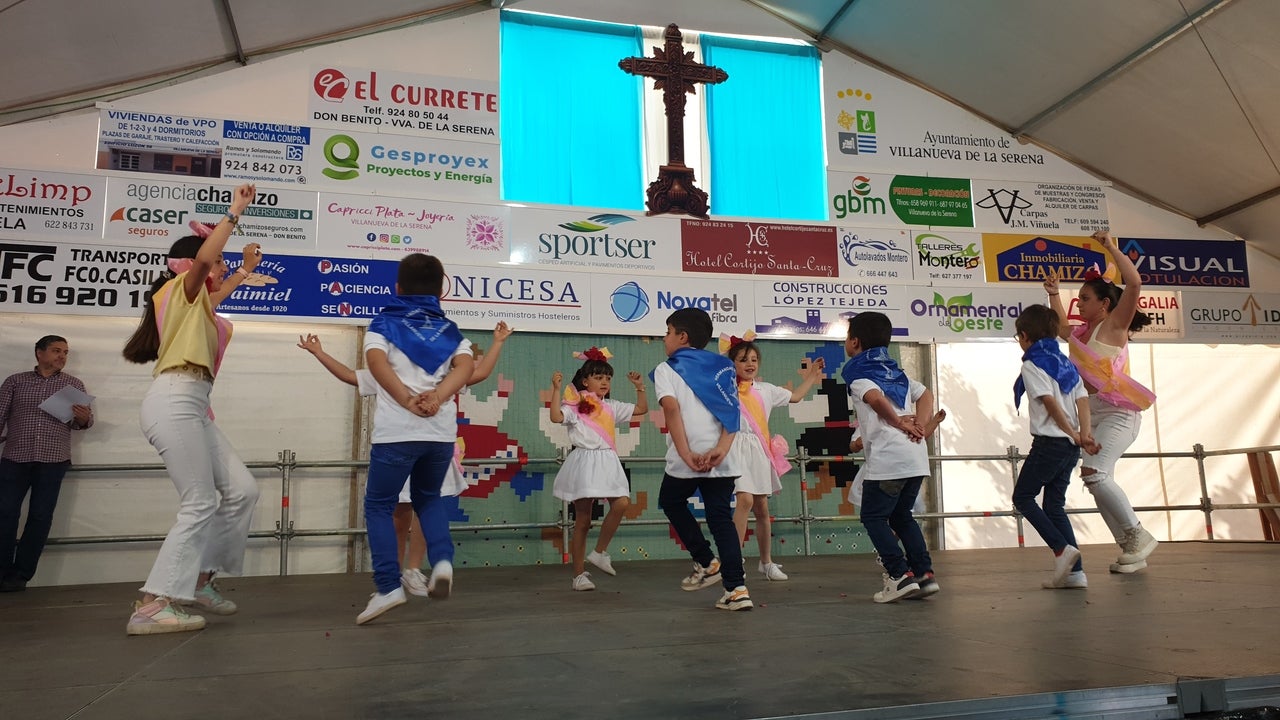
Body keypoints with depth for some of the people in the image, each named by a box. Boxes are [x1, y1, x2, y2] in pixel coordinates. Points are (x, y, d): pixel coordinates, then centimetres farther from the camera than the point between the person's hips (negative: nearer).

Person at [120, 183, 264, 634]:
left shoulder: (196, 302, 26)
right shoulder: (180, 288, 3)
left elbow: (218, 291, 51)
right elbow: (202, 259, -18)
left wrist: (246, 270, 52)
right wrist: (235, 211, -12)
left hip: (191, 407, 9)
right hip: (174, 402, -9)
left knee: (242, 491, 5)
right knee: (200, 505, -13)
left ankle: (199, 581, 12)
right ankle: (151, 607, -11)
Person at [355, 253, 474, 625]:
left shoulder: (384, 322, 10)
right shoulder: (449, 330, 17)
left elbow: (376, 361, -12)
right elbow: (466, 364, -4)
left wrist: (407, 400, -18)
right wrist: (437, 397, -16)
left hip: (396, 430, -3)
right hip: (442, 431, 4)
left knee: (378, 505, 11)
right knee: (428, 497, 25)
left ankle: (388, 587, 3)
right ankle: (442, 561, 5)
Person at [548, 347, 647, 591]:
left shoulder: (612, 407, 17)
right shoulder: (575, 406, -2)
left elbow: (642, 409, 22)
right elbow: (556, 417, -20)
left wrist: (639, 387, 13)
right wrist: (556, 389, -20)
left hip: (607, 463, 5)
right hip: (585, 463, -5)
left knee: (622, 503, -18)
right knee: (582, 520, 0)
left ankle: (599, 552, 2)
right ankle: (579, 574, 10)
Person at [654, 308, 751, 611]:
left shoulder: (667, 369, 5)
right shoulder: (721, 366, 17)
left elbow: (671, 408, -12)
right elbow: (733, 410, 2)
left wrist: (687, 455, -16)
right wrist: (721, 449, -10)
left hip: (685, 459, -3)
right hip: (720, 460, 4)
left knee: (671, 502, 22)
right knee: (722, 519, 8)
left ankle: (707, 563, 21)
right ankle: (736, 588, 0)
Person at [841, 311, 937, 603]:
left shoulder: (856, 371, -1)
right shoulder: (895, 371, 21)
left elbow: (875, 397, -20)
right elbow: (926, 394, 17)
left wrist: (898, 422, -7)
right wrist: (920, 425, 4)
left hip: (887, 458, -7)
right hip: (916, 456, 8)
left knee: (873, 517, 5)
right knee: (901, 515, 19)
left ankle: (901, 576, -2)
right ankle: (924, 574, 14)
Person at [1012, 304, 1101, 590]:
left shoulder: (1032, 365, -6)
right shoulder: (1066, 363, 16)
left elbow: (1050, 402, -17)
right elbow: (1082, 398, 5)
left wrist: (1075, 435, -13)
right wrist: (1085, 433, -5)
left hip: (1049, 442, -8)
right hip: (1070, 447, 8)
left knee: (1023, 497, 5)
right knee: (1054, 504, 11)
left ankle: (1062, 548, -8)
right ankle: (1074, 571, 6)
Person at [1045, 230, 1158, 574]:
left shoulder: (1114, 325, -5)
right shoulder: (1083, 332, 15)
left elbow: (1134, 283, -20)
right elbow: (1061, 328, 40)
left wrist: (1111, 247, -15)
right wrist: (1053, 295, 32)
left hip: (1118, 412, -9)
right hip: (1093, 413, 9)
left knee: (1094, 473, -22)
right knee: (1099, 480, 6)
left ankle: (1139, 535, -8)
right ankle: (1131, 549, 13)